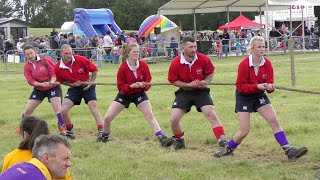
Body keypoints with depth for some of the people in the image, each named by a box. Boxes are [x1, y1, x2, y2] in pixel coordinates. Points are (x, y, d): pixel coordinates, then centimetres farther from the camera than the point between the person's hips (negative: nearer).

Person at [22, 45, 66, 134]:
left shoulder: (45, 59, -17)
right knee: (28, 110, 3)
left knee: (57, 107, -19)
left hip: (53, 87, -3)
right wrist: (41, 84, -30)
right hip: (38, 89, 4)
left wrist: (52, 81, -35)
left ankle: (63, 128, -9)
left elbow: (54, 73, -15)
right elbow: (31, 81, -13)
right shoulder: (27, 66, -6)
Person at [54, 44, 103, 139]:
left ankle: (101, 131, -22)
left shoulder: (81, 60, -20)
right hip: (74, 88, 3)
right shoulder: (57, 68, -13)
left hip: (87, 86, -2)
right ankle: (70, 132, 13)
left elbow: (94, 70, -7)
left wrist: (91, 83, -15)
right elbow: (62, 81, 6)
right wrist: (72, 84, -12)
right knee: (63, 111, -9)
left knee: (93, 106, -21)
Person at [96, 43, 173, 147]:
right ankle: (105, 136, 25)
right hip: (124, 94, -1)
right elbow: (120, 87, -15)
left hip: (139, 94, 1)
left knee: (150, 115, -16)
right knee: (107, 118, -3)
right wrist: (131, 86, -32)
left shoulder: (143, 65, -13)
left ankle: (162, 138, -17)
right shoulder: (123, 67, -19)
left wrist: (144, 85, -28)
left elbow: (148, 81, -5)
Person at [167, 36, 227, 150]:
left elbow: (210, 73, 4)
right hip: (184, 92, 1)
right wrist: (188, 85, -17)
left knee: (211, 114, -17)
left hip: (201, 91, 0)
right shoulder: (175, 63, -15)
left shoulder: (203, 59, -13)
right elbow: (172, 81, -5)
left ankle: (223, 141, -12)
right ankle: (179, 140, 21)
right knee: (174, 119, -8)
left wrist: (205, 82, -17)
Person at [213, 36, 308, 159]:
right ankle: (228, 148, 19)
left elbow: (269, 83, -6)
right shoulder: (244, 64, -21)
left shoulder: (267, 63, -9)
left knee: (274, 121, -9)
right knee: (244, 131, -7)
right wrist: (257, 86, -32)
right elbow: (240, 86, -19)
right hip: (244, 97, -4)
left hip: (259, 95, 4)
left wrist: (270, 87, -30)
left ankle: (288, 150, -9)